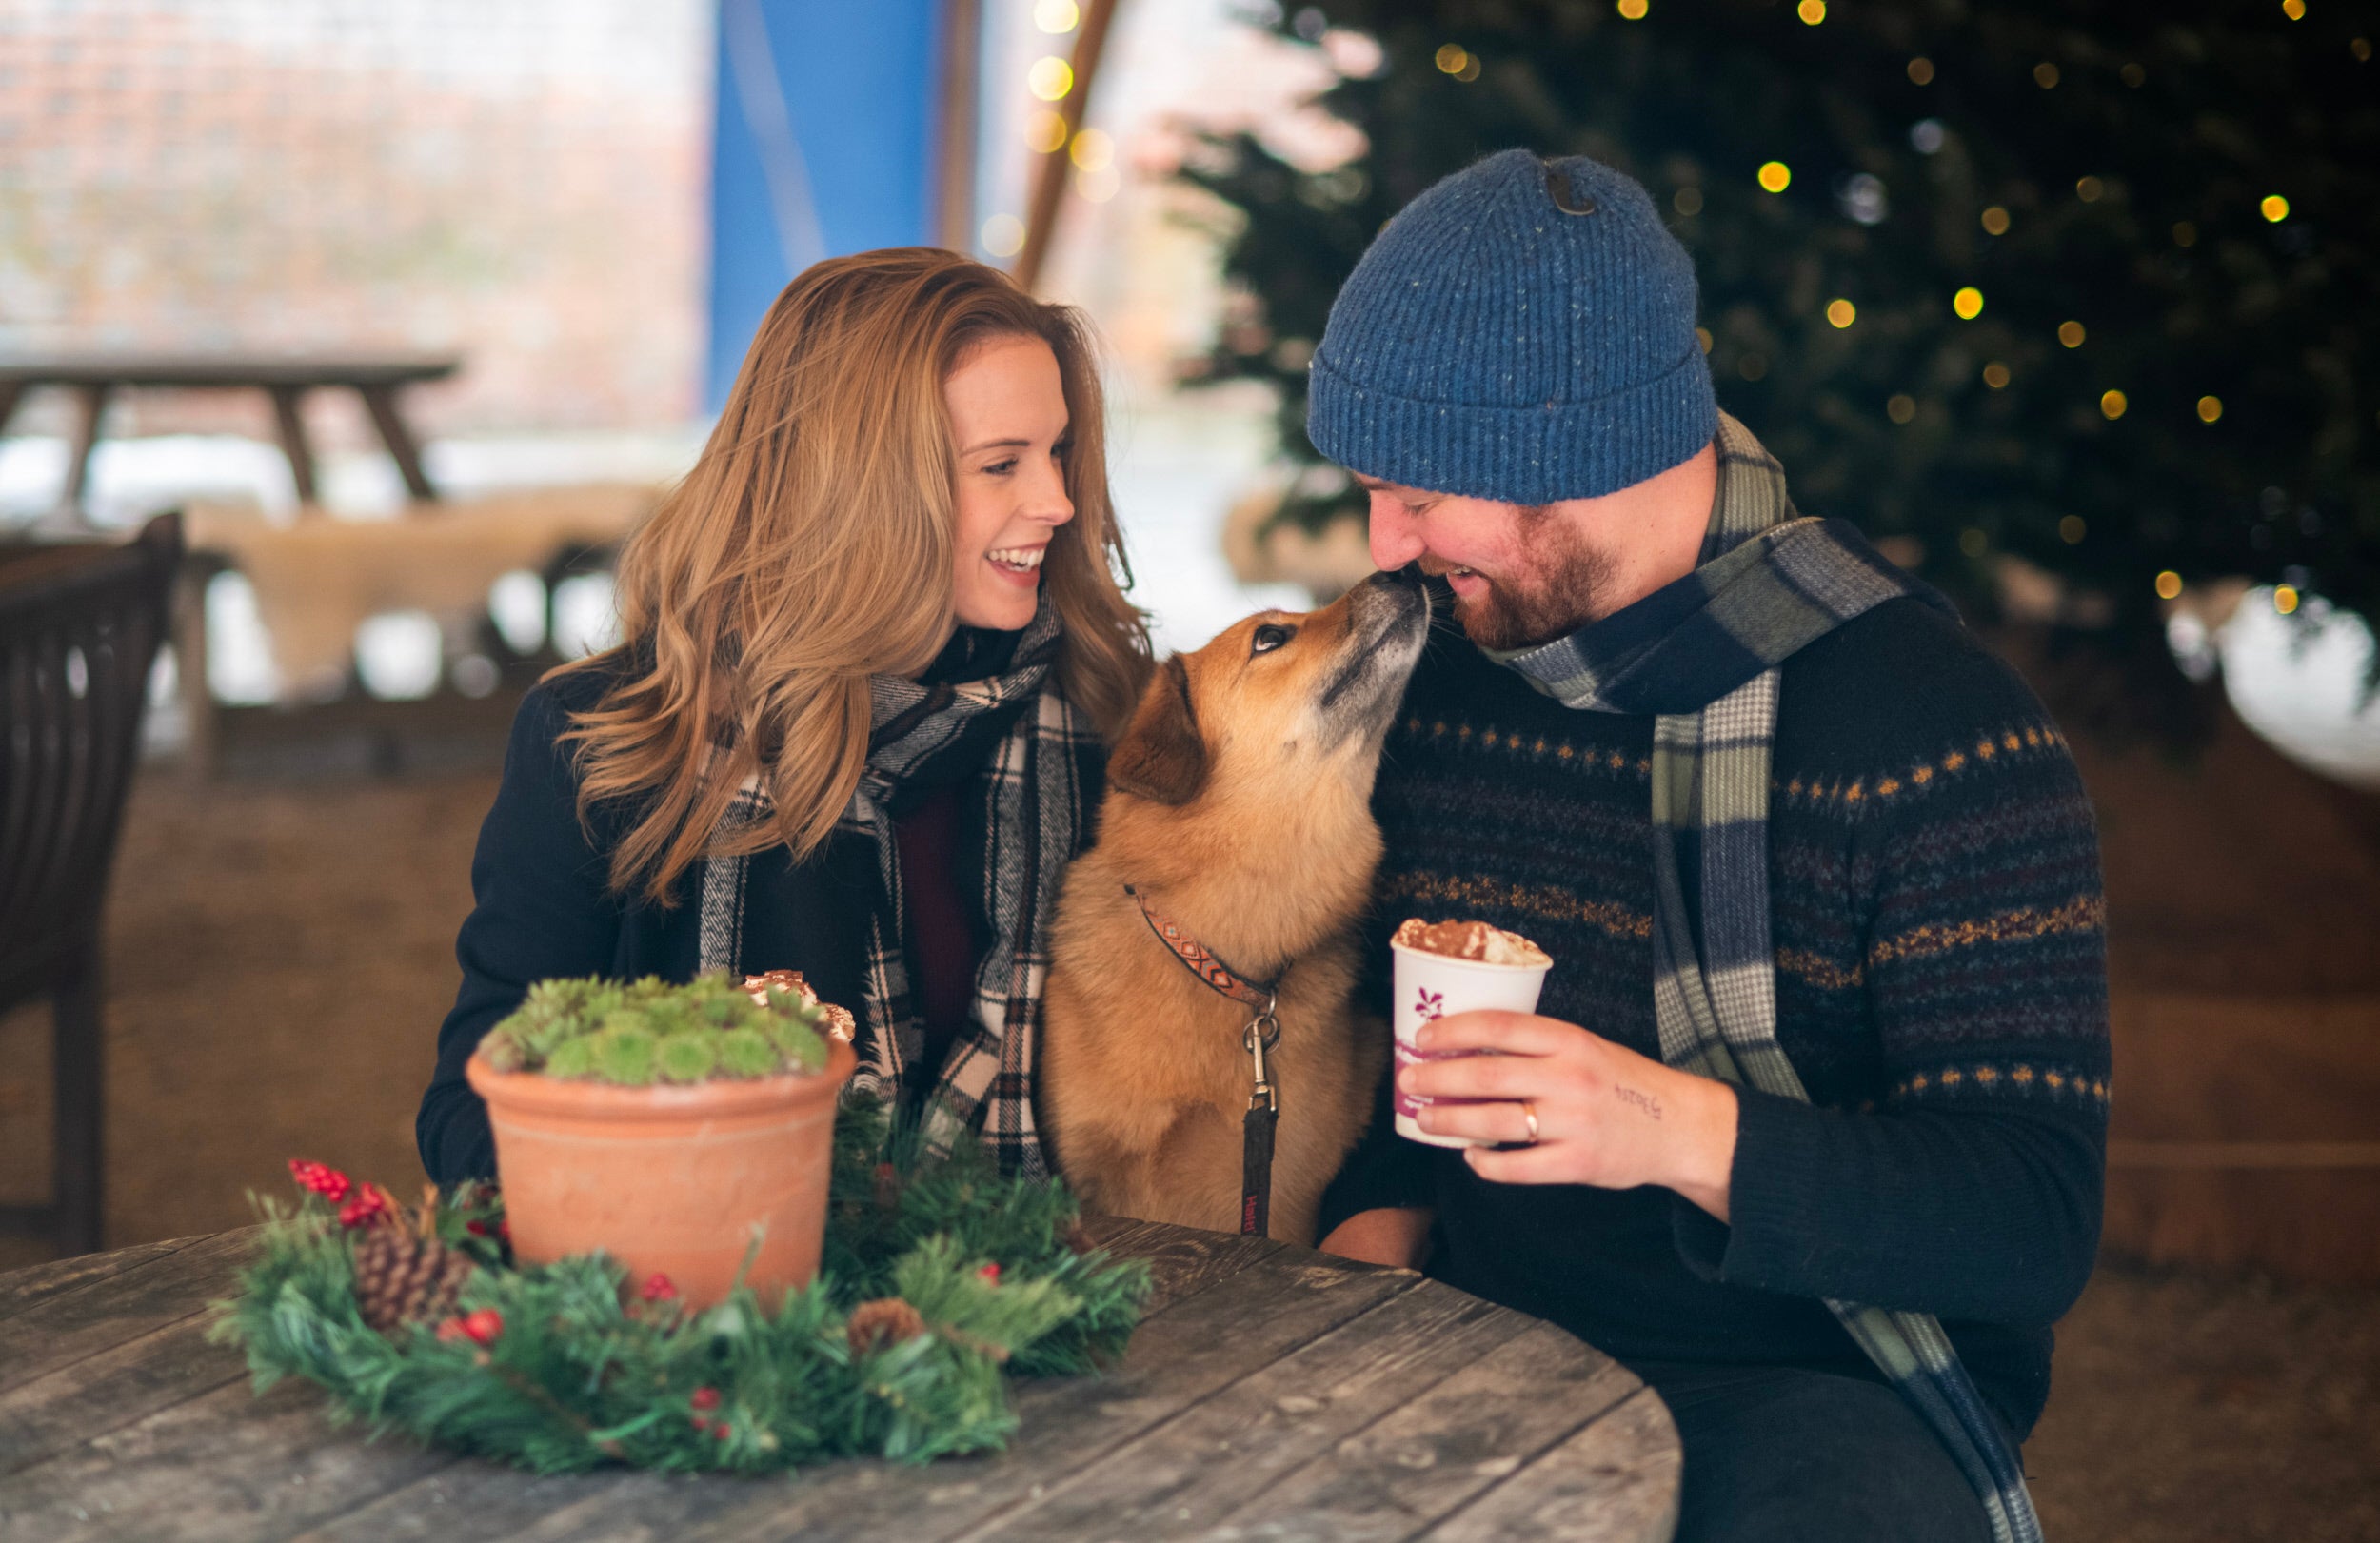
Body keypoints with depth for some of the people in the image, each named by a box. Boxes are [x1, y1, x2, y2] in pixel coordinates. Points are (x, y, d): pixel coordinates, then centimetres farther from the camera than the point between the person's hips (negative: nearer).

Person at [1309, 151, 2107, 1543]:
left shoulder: (1942, 730, -12)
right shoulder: (1441, 676, 8)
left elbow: (2035, 1228, -17)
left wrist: (1684, 1133, -31)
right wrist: (1380, 1225, 3)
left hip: (1828, 1386, -5)